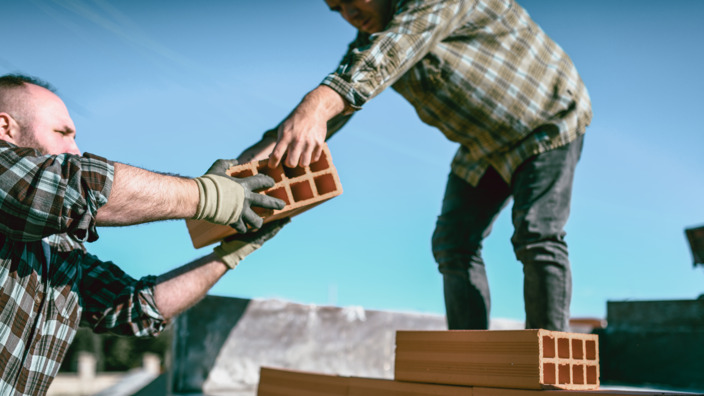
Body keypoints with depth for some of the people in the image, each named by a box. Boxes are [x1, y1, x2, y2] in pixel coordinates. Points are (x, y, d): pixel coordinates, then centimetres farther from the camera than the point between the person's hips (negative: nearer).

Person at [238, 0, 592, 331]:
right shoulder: (371, 35, -5)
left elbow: (393, 49, -46)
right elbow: (343, 88, -11)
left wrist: (317, 106, -62)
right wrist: (272, 144, -26)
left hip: (548, 120, -8)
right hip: (483, 144, 8)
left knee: (537, 238, -19)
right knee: (453, 243, 2)